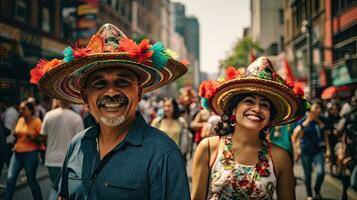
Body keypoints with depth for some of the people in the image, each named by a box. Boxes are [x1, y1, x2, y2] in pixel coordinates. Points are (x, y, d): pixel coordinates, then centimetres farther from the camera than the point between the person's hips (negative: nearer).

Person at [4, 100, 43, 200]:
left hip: (31, 154, -5)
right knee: (10, 179, -1)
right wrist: (15, 135, 2)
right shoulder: (20, 120, 9)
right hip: (17, 153, 6)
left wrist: (33, 138, -24)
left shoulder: (36, 121, -9)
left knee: (31, 180, 3)